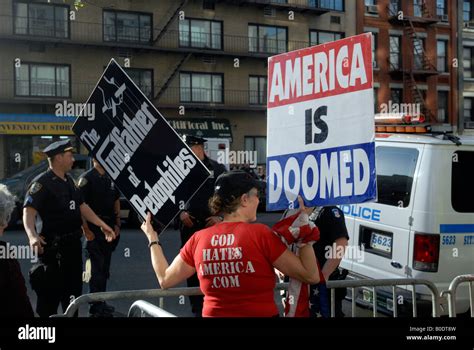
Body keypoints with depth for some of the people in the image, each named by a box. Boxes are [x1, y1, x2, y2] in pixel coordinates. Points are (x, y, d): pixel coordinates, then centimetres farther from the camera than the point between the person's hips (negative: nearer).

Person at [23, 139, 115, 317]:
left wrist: (102, 225, 18)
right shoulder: (42, 183, -15)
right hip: (53, 246, -8)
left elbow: (82, 206, 20)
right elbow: (29, 211, -26)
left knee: (74, 287, 18)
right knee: (51, 290, -3)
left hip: (73, 243, 8)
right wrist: (32, 235, -43)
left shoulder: (69, 181, 12)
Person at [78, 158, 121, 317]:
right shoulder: (86, 178, -8)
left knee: (105, 268, 13)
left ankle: (101, 303, 24)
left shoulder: (111, 178, 11)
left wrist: (117, 225, 8)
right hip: (94, 229, -6)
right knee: (97, 268, -4)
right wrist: (86, 230, -18)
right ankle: (95, 307, 4)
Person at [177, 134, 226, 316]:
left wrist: (220, 216, -7)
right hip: (189, 224, 2)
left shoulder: (218, 169, 1)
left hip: (212, 224, -2)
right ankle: (197, 308, 15)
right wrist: (180, 213, -4)